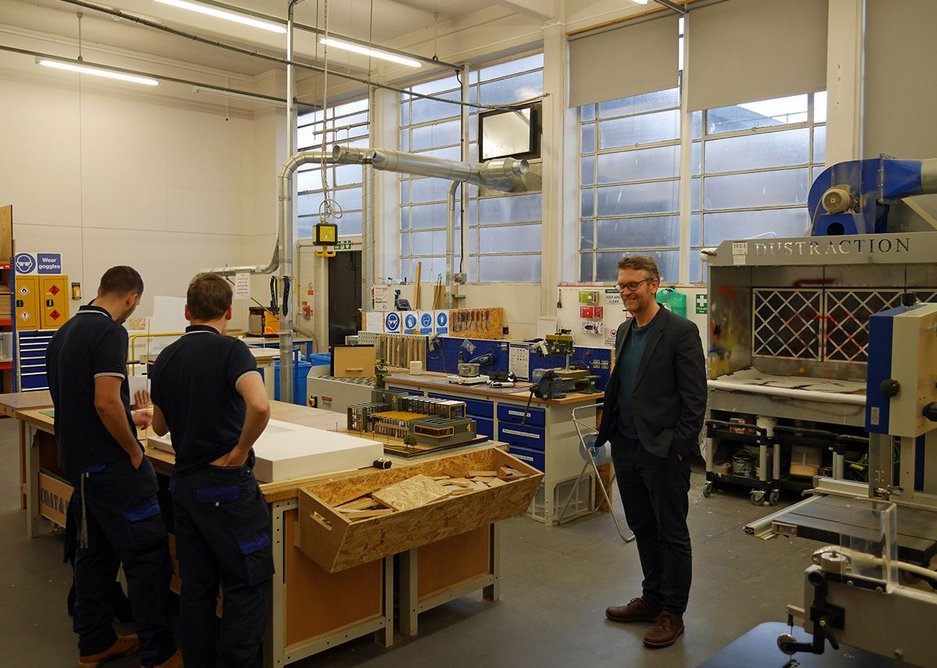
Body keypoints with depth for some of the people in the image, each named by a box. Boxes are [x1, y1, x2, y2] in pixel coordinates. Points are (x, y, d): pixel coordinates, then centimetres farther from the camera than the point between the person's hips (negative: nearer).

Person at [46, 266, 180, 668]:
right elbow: (106, 401, -24)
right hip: (111, 465, -9)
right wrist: (133, 451, -12)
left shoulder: (64, 333, 12)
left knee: (95, 552, 17)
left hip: (77, 461, 9)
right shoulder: (109, 332, -17)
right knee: (147, 555, -2)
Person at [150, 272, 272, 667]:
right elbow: (259, 406, -30)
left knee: (196, 586, 14)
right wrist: (241, 450, -15)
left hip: (184, 483, 7)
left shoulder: (165, 359, 6)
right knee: (246, 586, 3)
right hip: (227, 484, -7)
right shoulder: (231, 350, -13)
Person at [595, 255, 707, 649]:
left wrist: (680, 447, -15)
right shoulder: (624, 331, 11)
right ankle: (652, 598, 33)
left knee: (671, 534, 6)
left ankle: (672, 613, 19)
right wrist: (610, 433, 14)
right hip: (626, 449, 8)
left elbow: (695, 397, -13)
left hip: (663, 452, -7)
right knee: (643, 529, 18)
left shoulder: (681, 332, -12)